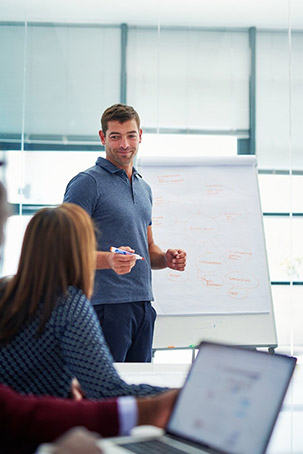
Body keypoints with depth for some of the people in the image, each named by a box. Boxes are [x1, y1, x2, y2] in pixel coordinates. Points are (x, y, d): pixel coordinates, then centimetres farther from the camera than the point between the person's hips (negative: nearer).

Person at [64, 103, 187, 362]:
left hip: (143, 305, 7)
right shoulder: (87, 183, -6)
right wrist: (109, 260, -30)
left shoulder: (144, 188, 18)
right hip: (105, 304, -7)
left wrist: (166, 259, 4)